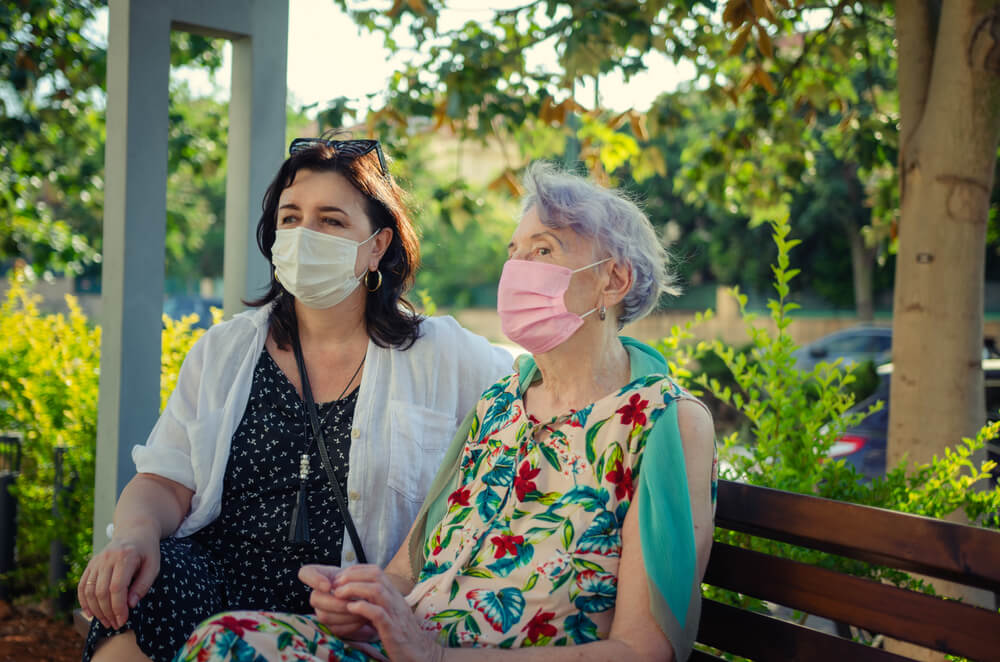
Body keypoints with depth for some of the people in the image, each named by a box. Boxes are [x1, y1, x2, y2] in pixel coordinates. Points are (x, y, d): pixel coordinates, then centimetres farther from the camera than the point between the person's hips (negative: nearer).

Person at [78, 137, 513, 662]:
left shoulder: (443, 356, 4)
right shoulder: (224, 350, 11)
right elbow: (165, 482, 6)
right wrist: (135, 532, -18)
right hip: (212, 577, 3)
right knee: (143, 585, -29)